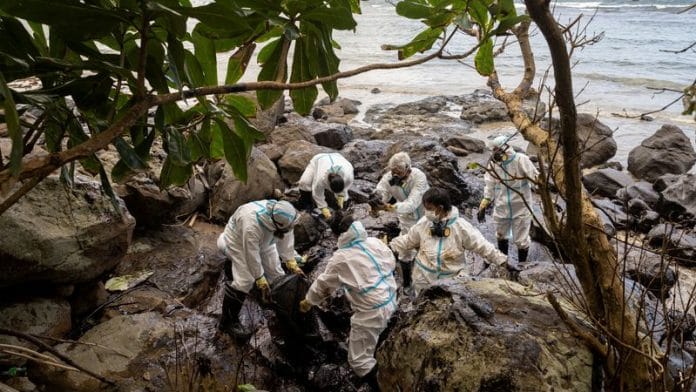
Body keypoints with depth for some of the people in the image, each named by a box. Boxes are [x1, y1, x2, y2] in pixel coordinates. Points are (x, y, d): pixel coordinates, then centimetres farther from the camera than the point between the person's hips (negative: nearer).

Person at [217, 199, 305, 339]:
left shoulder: (283, 217, -27)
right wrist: (261, 281, -26)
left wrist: (292, 263, -14)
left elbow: (286, 239, -11)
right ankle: (228, 321, -2)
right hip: (239, 242, -6)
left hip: (264, 243, 6)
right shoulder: (251, 225, -45)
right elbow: (252, 255, -35)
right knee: (244, 280, -16)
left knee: (275, 272, 7)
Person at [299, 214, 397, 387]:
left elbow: (323, 284, -2)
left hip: (371, 311, -8)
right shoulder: (375, 242, -3)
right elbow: (392, 262, 10)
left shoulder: (341, 258, -16)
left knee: (358, 360, 5)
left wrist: (308, 301, 15)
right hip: (390, 299, 8)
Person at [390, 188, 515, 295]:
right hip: (424, 277, 2)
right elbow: (407, 240, 8)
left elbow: (482, 246, -12)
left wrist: (503, 262, -14)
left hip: (453, 278, -2)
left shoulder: (460, 226, -15)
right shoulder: (423, 223, -6)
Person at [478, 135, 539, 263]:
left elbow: (537, 179, -13)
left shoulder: (521, 160, -16)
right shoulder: (493, 163, -4)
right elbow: (490, 187, 3)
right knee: (501, 236, 22)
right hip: (501, 208, 4)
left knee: (521, 240, 6)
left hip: (521, 208, -4)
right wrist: (483, 207, 3)